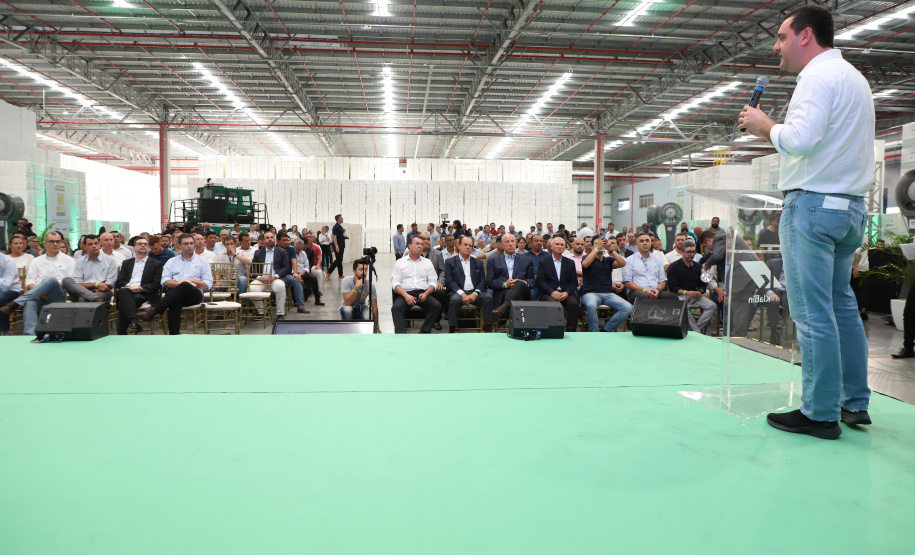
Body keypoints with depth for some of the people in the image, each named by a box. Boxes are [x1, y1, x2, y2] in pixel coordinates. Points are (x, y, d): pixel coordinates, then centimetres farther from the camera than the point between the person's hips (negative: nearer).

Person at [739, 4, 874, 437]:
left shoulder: (820, 76, -9)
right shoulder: (855, 77, 22)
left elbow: (799, 140, -21)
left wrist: (763, 124, -4)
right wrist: (774, 129, 16)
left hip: (813, 203, -10)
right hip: (851, 207, 10)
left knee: (812, 312, -6)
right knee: (842, 305, 14)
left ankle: (821, 414, -1)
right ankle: (855, 402, 21)